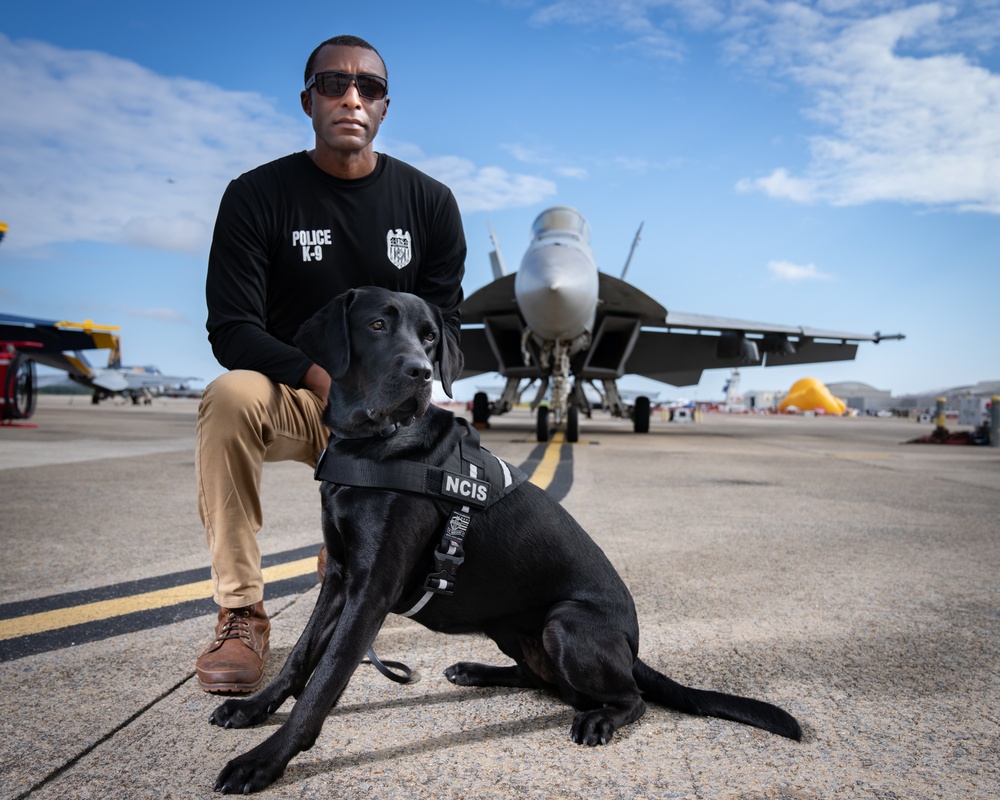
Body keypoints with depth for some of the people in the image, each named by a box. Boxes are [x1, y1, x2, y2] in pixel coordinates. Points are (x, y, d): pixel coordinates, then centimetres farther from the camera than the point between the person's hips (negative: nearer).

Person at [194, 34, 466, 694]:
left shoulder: (429, 202, 1)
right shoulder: (258, 195, -5)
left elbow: (443, 325, 1)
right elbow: (231, 328, -11)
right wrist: (319, 375, -31)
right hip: (289, 398, -1)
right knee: (230, 397, -36)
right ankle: (242, 616, -23)